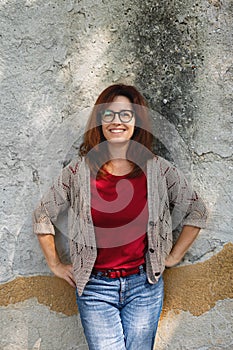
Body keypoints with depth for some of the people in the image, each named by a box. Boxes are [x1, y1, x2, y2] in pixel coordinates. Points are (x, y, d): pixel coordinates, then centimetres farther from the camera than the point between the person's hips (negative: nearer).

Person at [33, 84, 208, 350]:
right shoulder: (80, 170, -5)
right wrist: (55, 265, 6)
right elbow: (42, 217, 6)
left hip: (144, 285, 1)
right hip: (95, 287, -1)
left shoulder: (158, 169, -3)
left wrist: (174, 256, 7)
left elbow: (196, 211, 9)